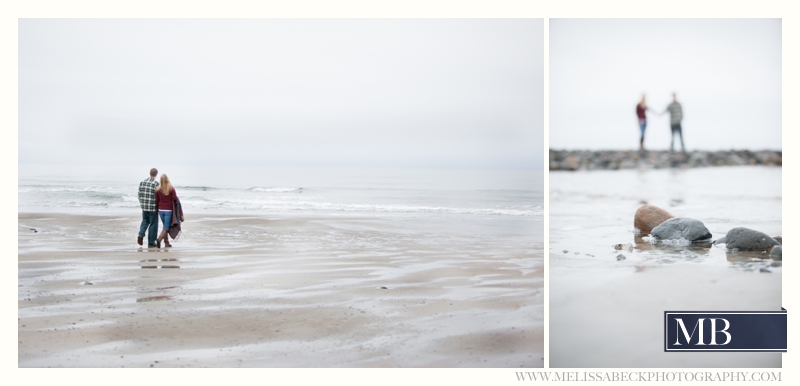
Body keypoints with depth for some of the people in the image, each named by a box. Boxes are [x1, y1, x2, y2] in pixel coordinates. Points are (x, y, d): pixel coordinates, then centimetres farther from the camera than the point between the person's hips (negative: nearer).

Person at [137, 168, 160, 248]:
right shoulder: (156, 184, -14)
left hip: (144, 206, 5)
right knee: (153, 224, 5)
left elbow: (139, 195, 8)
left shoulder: (142, 183, 3)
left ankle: (141, 235, 3)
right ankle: (151, 243, 9)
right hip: (153, 208, -5)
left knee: (145, 221, 25)